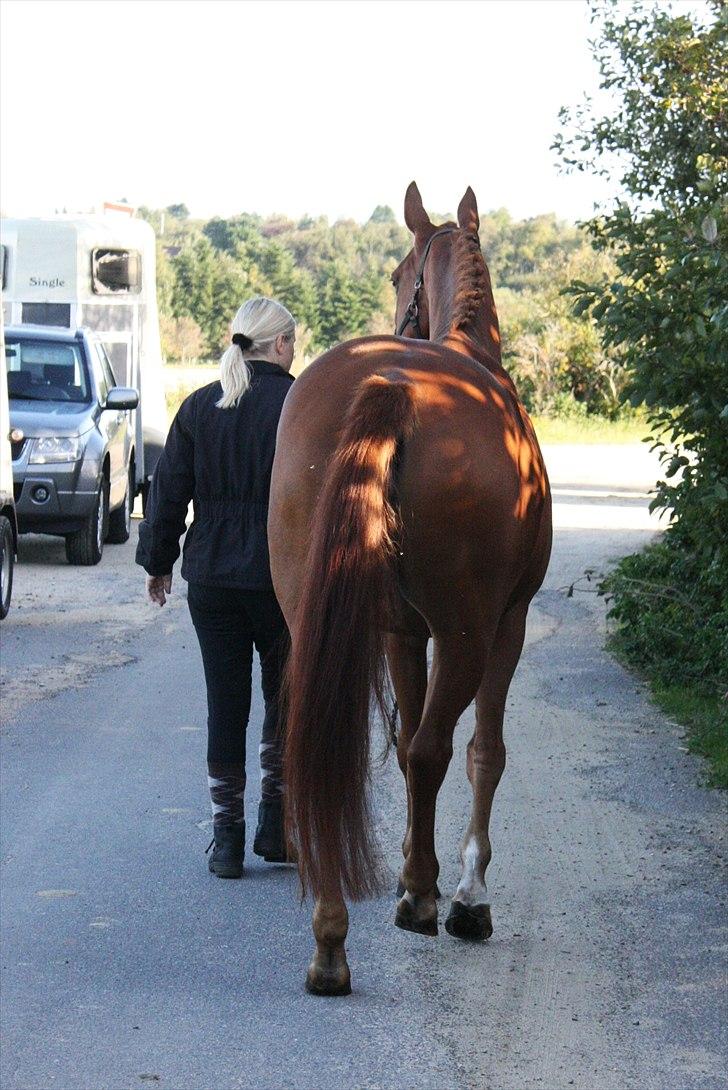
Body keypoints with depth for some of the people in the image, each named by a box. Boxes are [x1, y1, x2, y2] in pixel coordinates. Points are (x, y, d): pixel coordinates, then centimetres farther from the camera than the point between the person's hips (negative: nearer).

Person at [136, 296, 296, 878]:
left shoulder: (198, 407, 3)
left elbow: (168, 492, 7)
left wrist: (158, 561, 17)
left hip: (211, 579, 3)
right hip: (284, 581, -3)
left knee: (225, 704, 7)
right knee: (286, 698, 13)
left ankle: (227, 835, 7)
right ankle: (276, 824, 11)